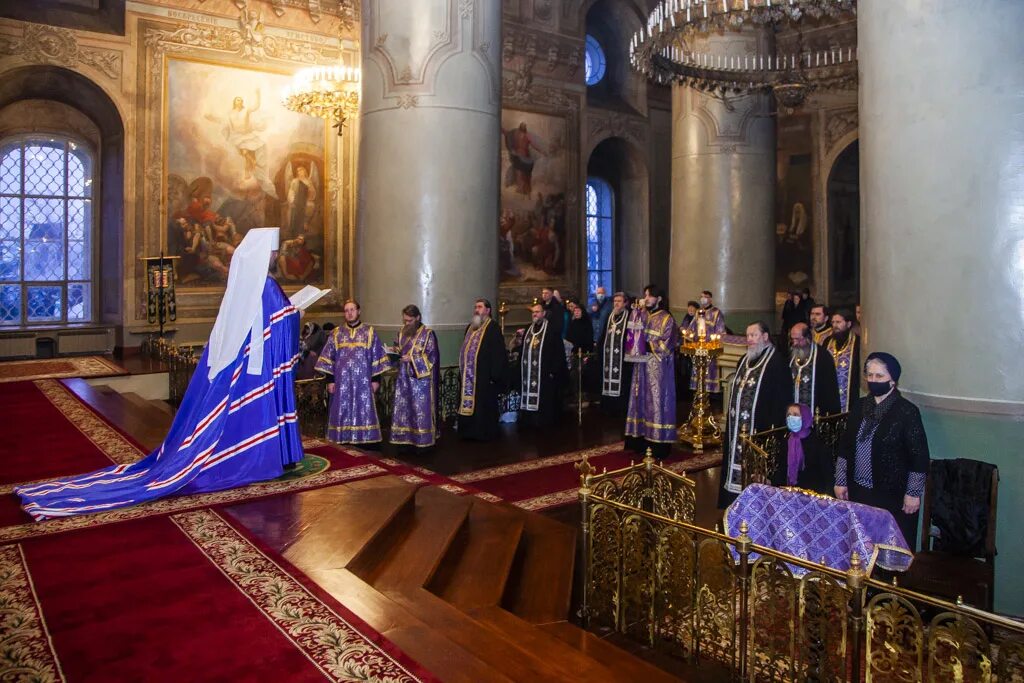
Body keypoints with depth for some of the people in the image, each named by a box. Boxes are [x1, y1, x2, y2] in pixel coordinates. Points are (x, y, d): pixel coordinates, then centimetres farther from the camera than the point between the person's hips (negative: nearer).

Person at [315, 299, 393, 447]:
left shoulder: (370, 332, 4)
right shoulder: (336, 333, 7)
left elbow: (377, 357, 3)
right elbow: (328, 359, 7)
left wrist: (376, 379, -2)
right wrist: (330, 380, 0)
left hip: (363, 382, -1)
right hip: (342, 382, 1)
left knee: (364, 413, 1)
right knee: (343, 414, 4)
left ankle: (369, 443, 8)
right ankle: (344, 444, 13)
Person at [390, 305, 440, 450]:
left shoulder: (427, 333, -9)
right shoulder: (402, 332, 10)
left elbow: (432, 356, -11)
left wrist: (412, 359, -19)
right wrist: (395, 351, -3)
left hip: (421, 377, -6)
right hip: (404, 377, 6)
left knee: (421, 409, -2)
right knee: (403, 408, 6)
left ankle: (423, 441, 6)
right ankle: (405, 439, 15)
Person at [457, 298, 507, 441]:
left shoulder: (493, 327, -10)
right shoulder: (470, 327, 15)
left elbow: (498, 353, -15)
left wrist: (495, 375, -19)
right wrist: (462, 372, 17)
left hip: (484, 376, -7)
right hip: (468, 376, 7)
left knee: (483, 406, 2)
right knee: (468, 404, 11)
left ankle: (485, 433, 14)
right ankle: (469, 432, 22)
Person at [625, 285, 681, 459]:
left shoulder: (667, 319, -6)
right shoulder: (644, 316, 12)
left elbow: (664, 347, -12)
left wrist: (646, 346, -14)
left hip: (658, 368, -6)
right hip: (643, 366, 6)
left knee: (656, 401, -5)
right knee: (643, 400, 6)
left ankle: (659, 445, 0)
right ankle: (644, 441, 13)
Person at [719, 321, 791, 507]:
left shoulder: (776, 361, -11)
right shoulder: (744, 360, 14)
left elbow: (782, 395, -15)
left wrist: (774, 425, -18)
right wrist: (731, 411, 16)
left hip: (760, 425, -8)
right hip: (738, 424, 8)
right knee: (737, 458, 12)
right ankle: (736, 501, 23)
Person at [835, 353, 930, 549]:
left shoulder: (907, 412, -9)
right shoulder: (859, 406, 7)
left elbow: (920, 457, -8)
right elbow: (845, 446, 12)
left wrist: (913, 494, -9)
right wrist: (840, 481, 10)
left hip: (892, 496, -5)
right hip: (858, 491, 5)